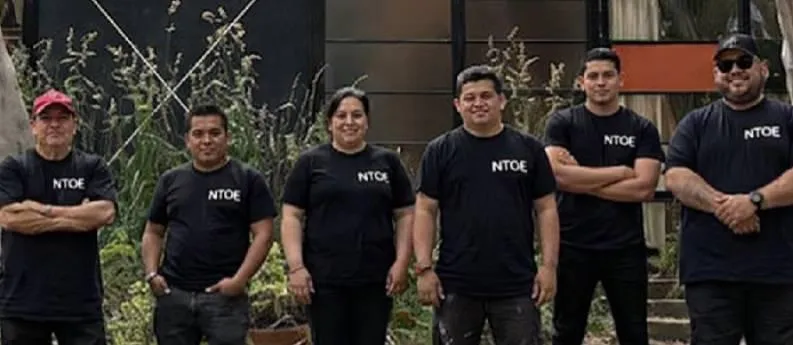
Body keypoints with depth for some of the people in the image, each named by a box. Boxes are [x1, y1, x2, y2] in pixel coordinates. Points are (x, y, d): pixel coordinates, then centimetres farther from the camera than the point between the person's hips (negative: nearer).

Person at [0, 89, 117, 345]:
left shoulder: (93, 168, 7)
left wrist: (44, 210, -11)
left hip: (81, 303, 0)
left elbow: (105, 213, -9)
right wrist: (78, 217, -11)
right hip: (23, 304, 0)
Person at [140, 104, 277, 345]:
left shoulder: (248, 179, 0)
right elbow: (153, 232, 16)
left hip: (224, 295, -3)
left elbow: (263, 234, -4)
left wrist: (240, 280, -14)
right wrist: (151, 273, 0)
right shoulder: (171, 180, 11)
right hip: (174, 294, 4)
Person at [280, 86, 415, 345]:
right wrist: (296, 266, -9)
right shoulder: (311, 162, 4)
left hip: (375, 280, 2)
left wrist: (402, 263, -3)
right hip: (324, 280, -2)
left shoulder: (387, 162, 9)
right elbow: (292, 217, 0)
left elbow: (405, 215, 8)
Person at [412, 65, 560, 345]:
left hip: (517, 284, 1)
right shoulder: (440, 151, 2)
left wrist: (549, 264, -2)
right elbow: (425, 210, 0)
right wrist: (424, 268, -7)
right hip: (456, 285, 0)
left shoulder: (528, 149, 5)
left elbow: (546, 208, 5)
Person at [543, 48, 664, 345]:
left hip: (626, 248, 1)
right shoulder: (562, 123, 2)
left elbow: (644, 188, -9)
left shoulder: (642, 129, 3)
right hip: (573, 246, 0)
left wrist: (582, 180, -11)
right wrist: (620, 172, -10)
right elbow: (558, 174, -15)